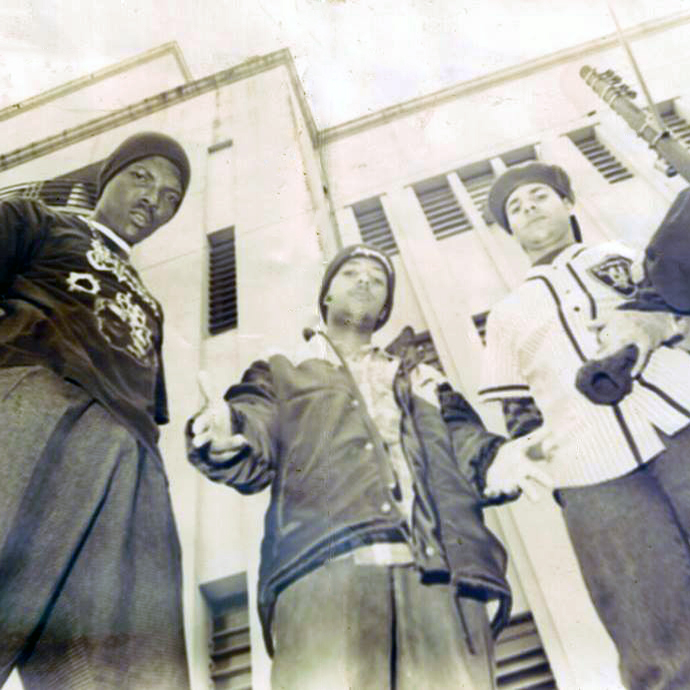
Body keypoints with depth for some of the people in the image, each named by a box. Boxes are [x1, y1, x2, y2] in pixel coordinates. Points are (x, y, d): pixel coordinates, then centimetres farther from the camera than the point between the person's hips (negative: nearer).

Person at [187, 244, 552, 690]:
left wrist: (504, 457, -6)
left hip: (441, 571, 3)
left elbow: (464, 440, 17)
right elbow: (254, 456, 9)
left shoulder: (423, 379, 31)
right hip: (327, 565, -2)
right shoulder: (282, 372, 25)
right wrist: (224, 434, -14)